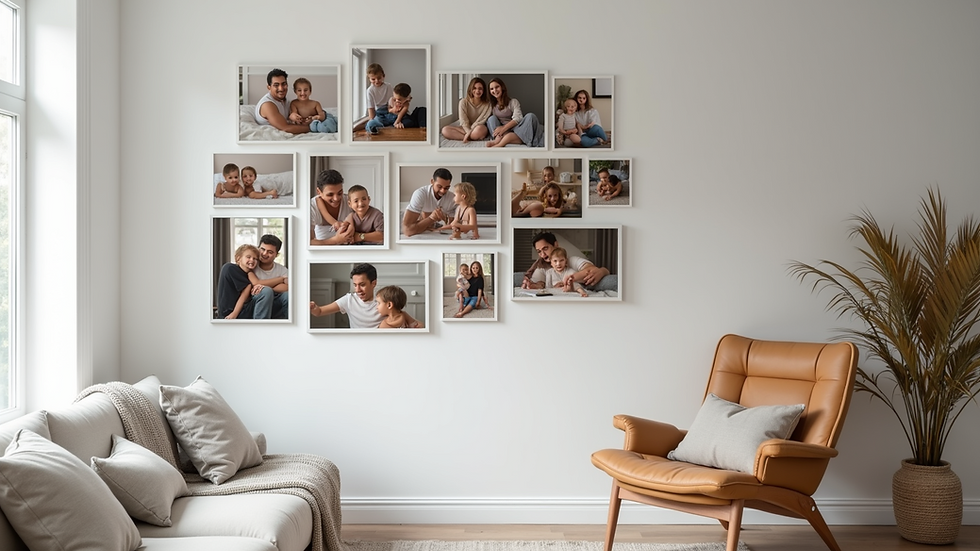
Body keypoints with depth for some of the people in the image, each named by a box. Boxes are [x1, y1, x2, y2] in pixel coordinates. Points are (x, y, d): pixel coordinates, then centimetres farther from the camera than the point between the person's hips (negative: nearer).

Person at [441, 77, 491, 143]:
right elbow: (464, 121, -11)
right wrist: (469, 132, -27)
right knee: (445, 130, -23)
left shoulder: (487, 103, -7)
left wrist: (470, 133, -22)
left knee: (479, 129, -42)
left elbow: (482, 120, -13)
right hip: (466, 128, 4)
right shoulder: (463, 102, -4)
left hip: (480, 128, -4)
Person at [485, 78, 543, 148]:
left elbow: (518, 118, -11)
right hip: (501, 133, 1)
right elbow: (486, 119, 1)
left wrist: (504, 128, -27)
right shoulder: (491, 105, 14)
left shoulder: (513, 102, 5)